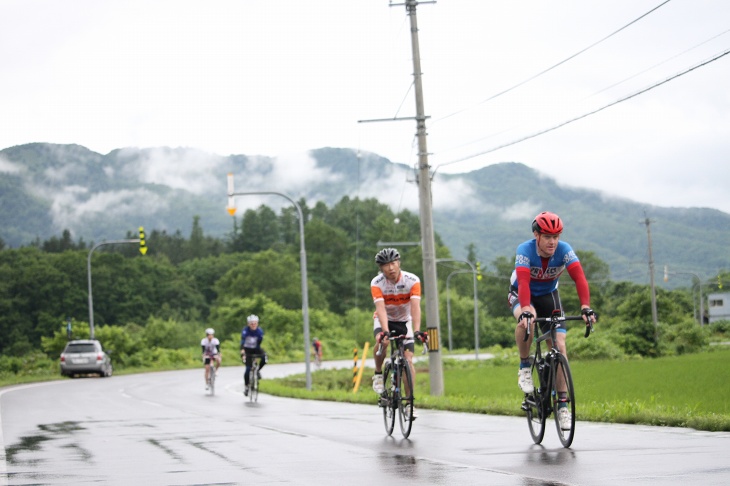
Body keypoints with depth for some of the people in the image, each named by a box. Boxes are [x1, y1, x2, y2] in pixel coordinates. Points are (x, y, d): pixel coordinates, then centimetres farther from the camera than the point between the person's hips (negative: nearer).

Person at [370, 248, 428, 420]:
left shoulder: (412, 281, -24)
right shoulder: (377, 283, -24)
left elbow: (415, 307, -34)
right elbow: (381, 308, -35)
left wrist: (417, 331, -47)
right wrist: (385, 331, -50)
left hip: (404, 321, 1)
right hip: (384, 320, -1)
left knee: (408, 360, -12)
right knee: (381, 342, -34)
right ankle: (378, 374, -8)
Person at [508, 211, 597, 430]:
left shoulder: (564, 250, -24)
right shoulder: (525, 250, -30)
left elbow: (579, 278, -34)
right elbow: (523, 282, -43)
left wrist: (586, 307, -48)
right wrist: (525, 311, -58)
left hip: (549, 295, 2)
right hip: (521, 295, -2)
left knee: (560, 345, -11)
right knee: (526, 321, -37)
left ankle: (562, 404, -5)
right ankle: (524, 367, -13)